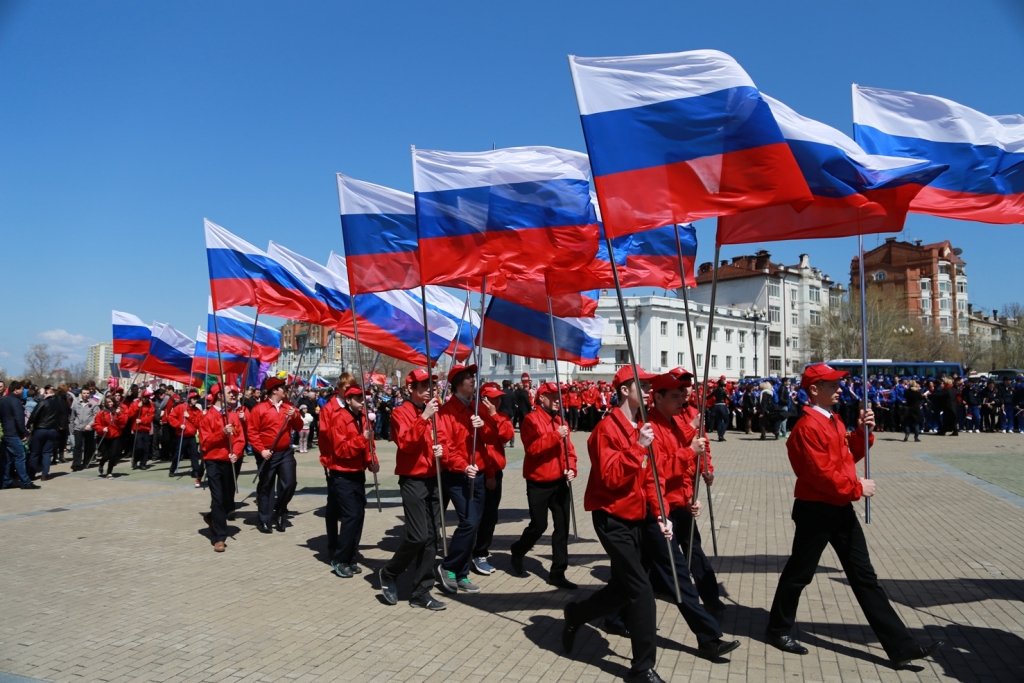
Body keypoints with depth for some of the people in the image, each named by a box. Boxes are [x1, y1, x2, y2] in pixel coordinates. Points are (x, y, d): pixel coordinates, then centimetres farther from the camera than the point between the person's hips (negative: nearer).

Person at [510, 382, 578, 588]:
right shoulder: (531, 420, -12)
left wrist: (571, 468, -4)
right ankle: (518, 551, 31)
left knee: (562, 527, 5)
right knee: (539, 526, 2)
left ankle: (557, 573, 14)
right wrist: (555, 435, -27)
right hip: (538, 484, -6)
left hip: (559, 483, 6)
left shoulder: (561, 420, 10)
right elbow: (533, 448, -23)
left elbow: (568, 449, 12)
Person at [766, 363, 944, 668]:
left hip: (841, 509, 9)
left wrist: (862, 432, 0)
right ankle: (778, 630, 25)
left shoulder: (833, 420, 11)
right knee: (799, 574, 6)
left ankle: (901, 646, 16)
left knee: (864, 576, 11)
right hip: (816, 511, -9)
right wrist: (857, 488, -13)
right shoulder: (807, 426, -20)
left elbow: (848, 456, 15)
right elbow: (821, 474, -23)